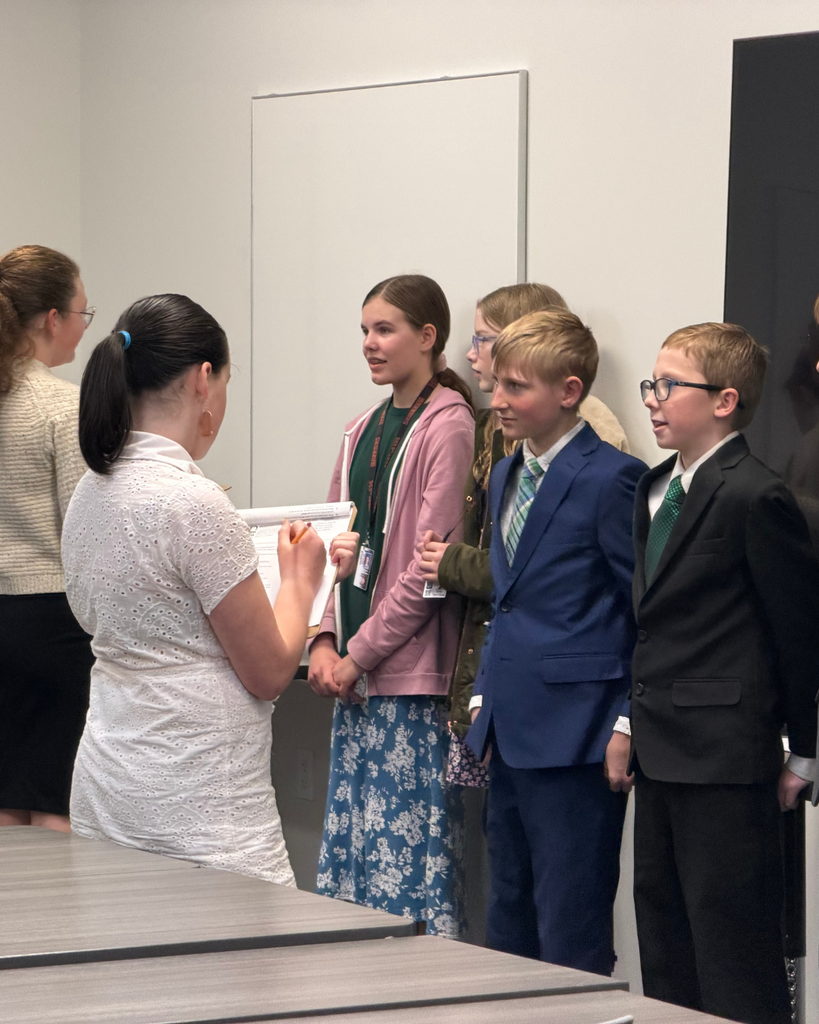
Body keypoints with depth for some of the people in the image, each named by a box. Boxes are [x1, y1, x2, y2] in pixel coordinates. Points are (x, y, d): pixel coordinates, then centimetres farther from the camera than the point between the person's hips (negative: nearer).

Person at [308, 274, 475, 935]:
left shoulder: (447, 427, -9)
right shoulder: (363, 433, 16)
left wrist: (358, 654, -11)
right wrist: (325, 641, 0)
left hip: (412, 673, -8)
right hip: (354, 678, 8)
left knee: (412, 849, -7)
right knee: (352, 843, 8)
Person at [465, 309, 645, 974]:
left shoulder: (611, 479, -13)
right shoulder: (505, 477, 15)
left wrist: (630, 725, -14)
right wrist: (484, 696, 16)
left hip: (574, 737, -9)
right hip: (511, 732, 9)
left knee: (571, 939, -5)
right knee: (509, 925, 15)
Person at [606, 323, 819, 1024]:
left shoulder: (755, 498, -14)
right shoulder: (655, 492, 13)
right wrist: (631, 721, 10)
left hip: (724, 757, -9)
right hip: (663, 756, 9)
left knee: (734, 966, -5)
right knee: (665, 944, 15)